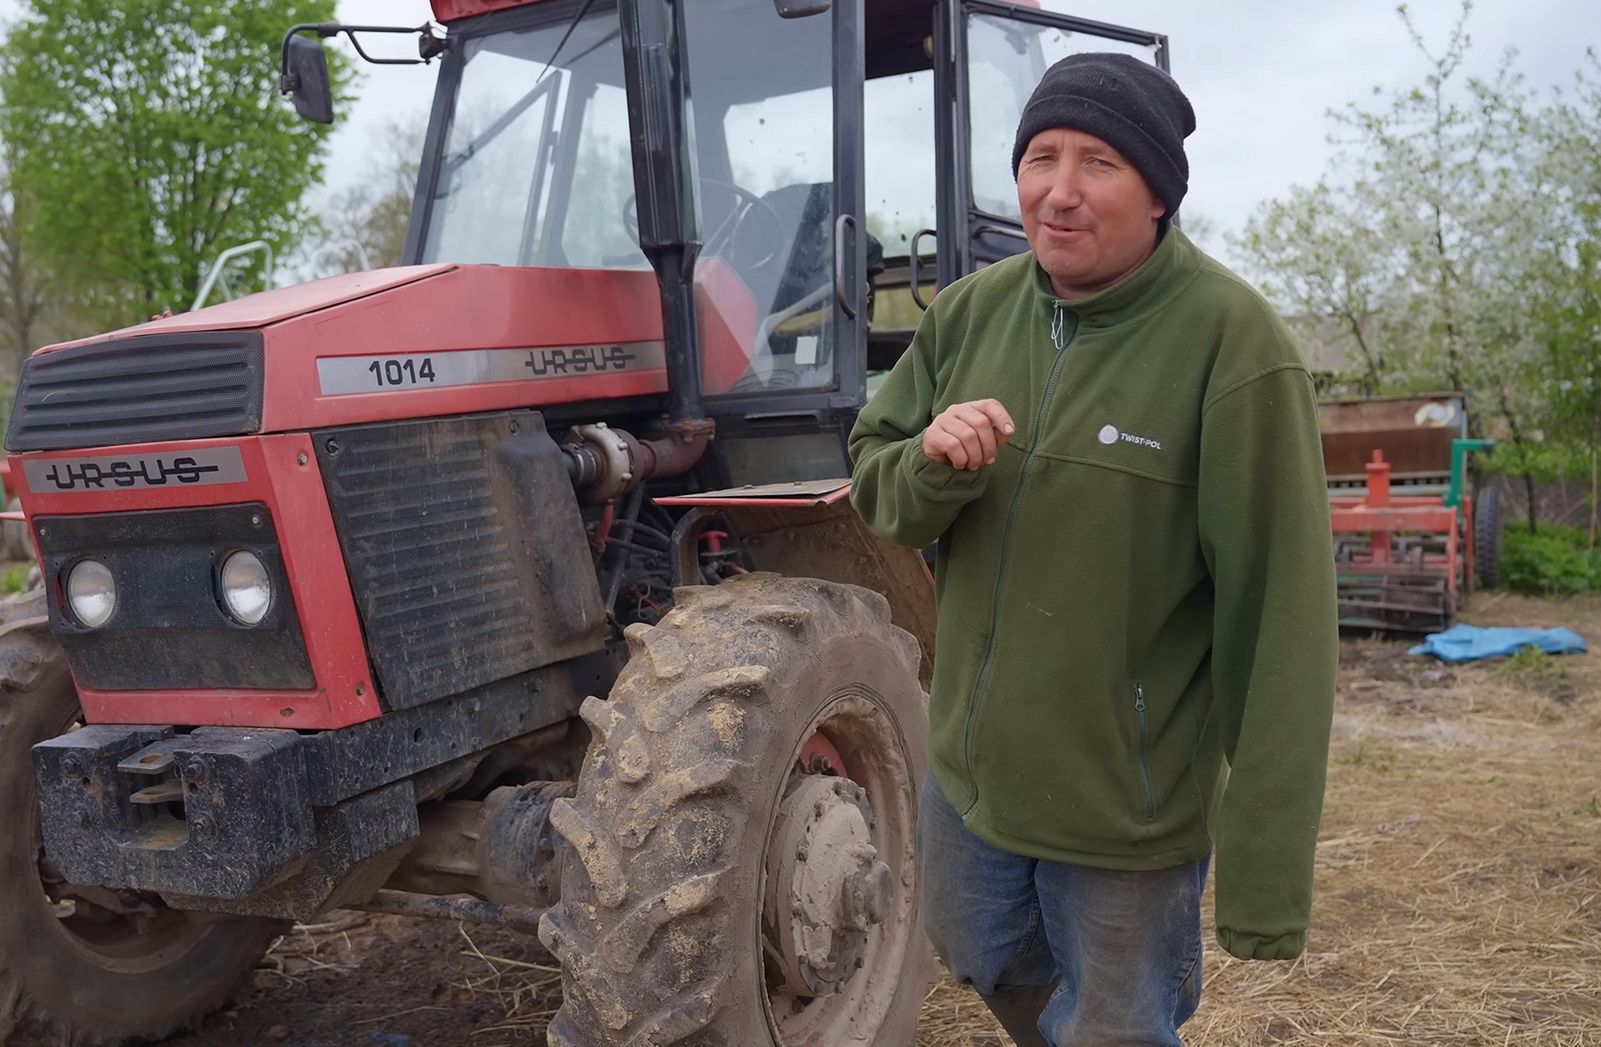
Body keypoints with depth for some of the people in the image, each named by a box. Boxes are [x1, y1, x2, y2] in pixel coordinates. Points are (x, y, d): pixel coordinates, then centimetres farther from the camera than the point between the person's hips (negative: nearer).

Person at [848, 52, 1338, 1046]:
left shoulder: (1232, 341, -20)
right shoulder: (970, 311, -3)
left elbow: (1279, 617, -20)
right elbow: (875, 488, 4)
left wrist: (1267, 869, -20)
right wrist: (933, 465, -21)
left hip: (1130, 806, -5)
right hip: (969, 762, 6)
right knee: (983, 960, 28)